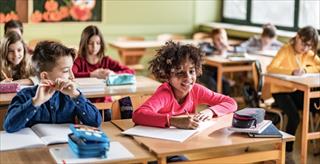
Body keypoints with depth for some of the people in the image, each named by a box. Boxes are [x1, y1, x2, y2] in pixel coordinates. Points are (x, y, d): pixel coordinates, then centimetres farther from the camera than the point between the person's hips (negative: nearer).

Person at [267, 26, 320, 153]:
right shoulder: (286, 50, -15)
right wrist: (292, 71, -40)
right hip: (280, 91, -6)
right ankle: (287, 149, -7)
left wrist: (305, 70, -21)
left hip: (296, 90, 6)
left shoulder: (309, 53, 4)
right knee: (294, 117, -27)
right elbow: (270, 68, -29)